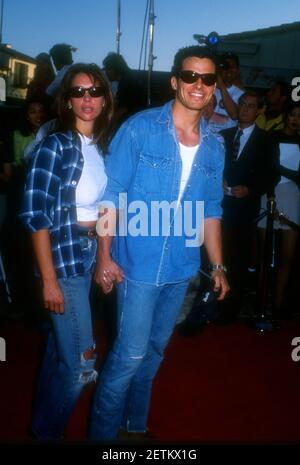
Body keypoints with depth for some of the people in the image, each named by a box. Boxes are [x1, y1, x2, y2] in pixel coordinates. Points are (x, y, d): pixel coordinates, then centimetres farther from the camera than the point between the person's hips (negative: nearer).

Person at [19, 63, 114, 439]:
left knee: (60, 348, 21)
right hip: (64, 261, -7)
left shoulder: (102, 146, 5)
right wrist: (49, 279, -18)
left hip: (90, 256, 7)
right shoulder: (54, 146, -15)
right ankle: (46, 431, 27)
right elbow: (35, 215, -17)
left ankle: (42, 424, 44)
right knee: (80, 361, 0)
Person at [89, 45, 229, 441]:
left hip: (181, 267, 5)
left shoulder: (213, 147, 5)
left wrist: (217, 265, 11)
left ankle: (135, 424, 38)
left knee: (155, 349, 18)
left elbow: (210, 211, 11)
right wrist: (105, 256, -12)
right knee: (131, 353, 0)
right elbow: (112, 195, -8)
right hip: (139, 263, -5)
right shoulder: (140, 128, -9)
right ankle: (102, 431, 24)